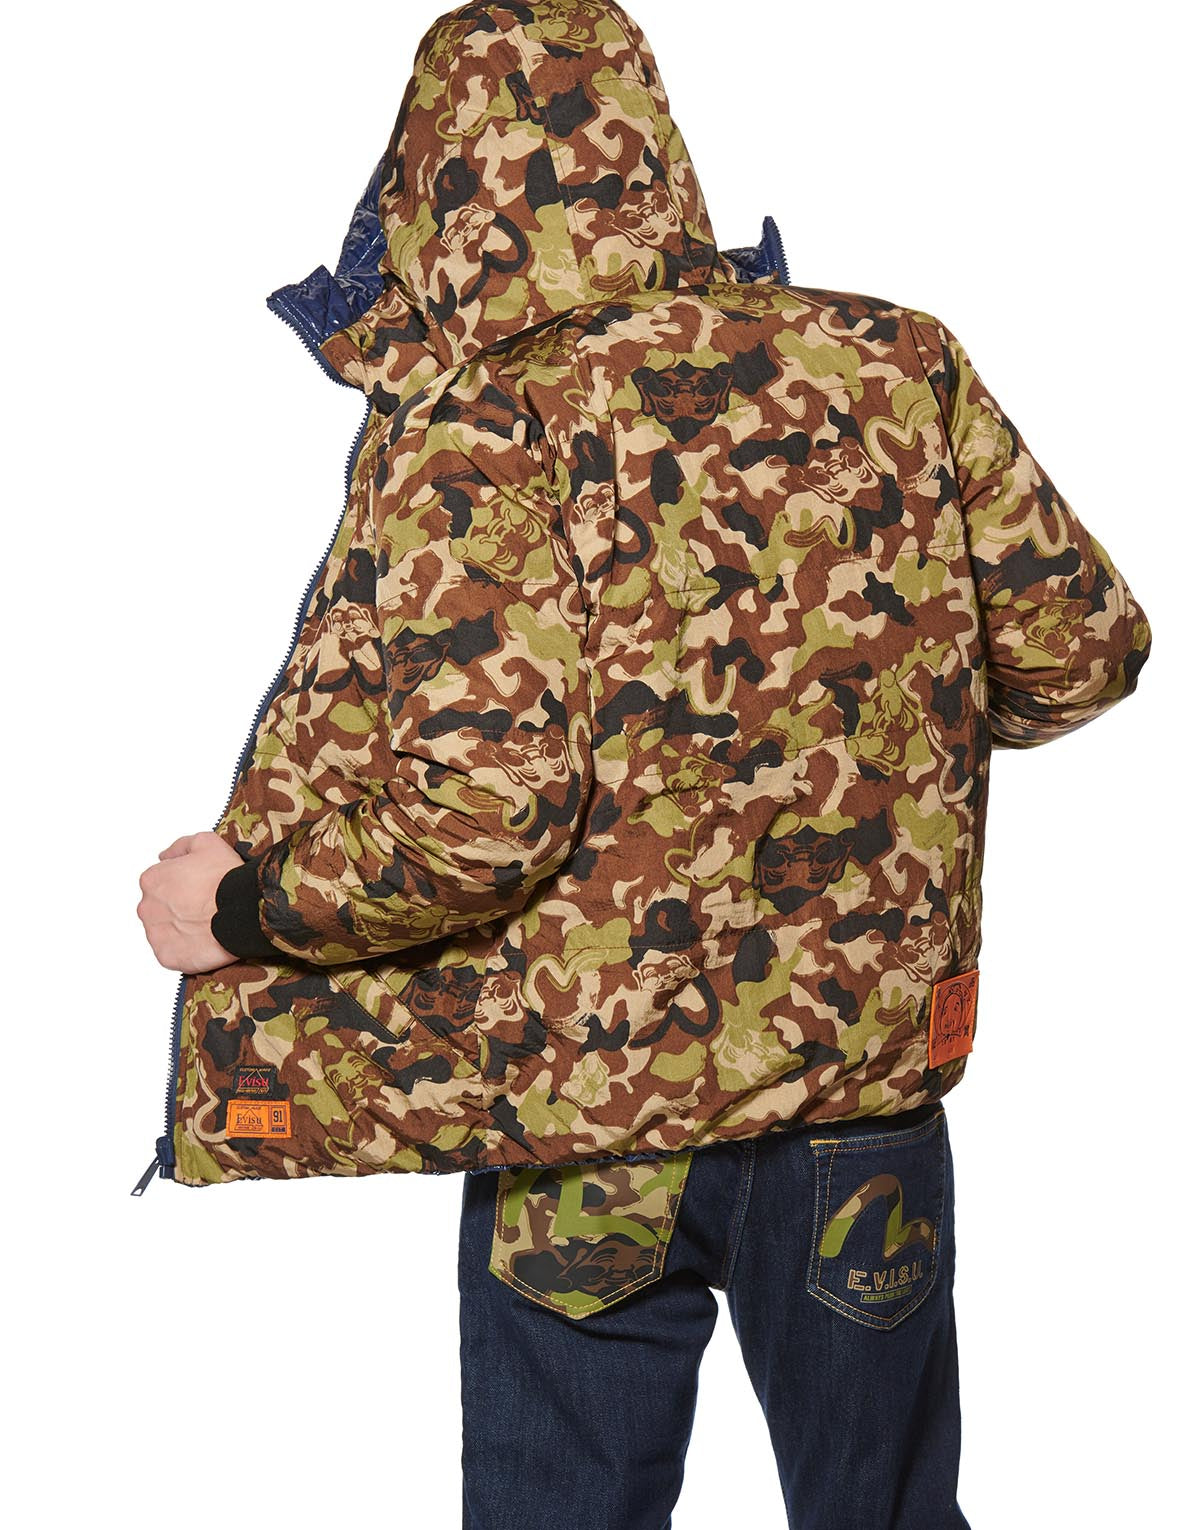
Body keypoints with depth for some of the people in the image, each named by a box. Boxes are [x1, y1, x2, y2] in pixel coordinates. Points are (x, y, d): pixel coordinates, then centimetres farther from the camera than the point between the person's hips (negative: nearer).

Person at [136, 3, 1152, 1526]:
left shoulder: (482, 429, -16)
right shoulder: (895, 359, -4)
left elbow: (479, 809, -24)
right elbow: (1083, 646, 3)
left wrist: (244, 908, -7)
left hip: (594, 1119, -3)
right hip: (872, 1079, 4)